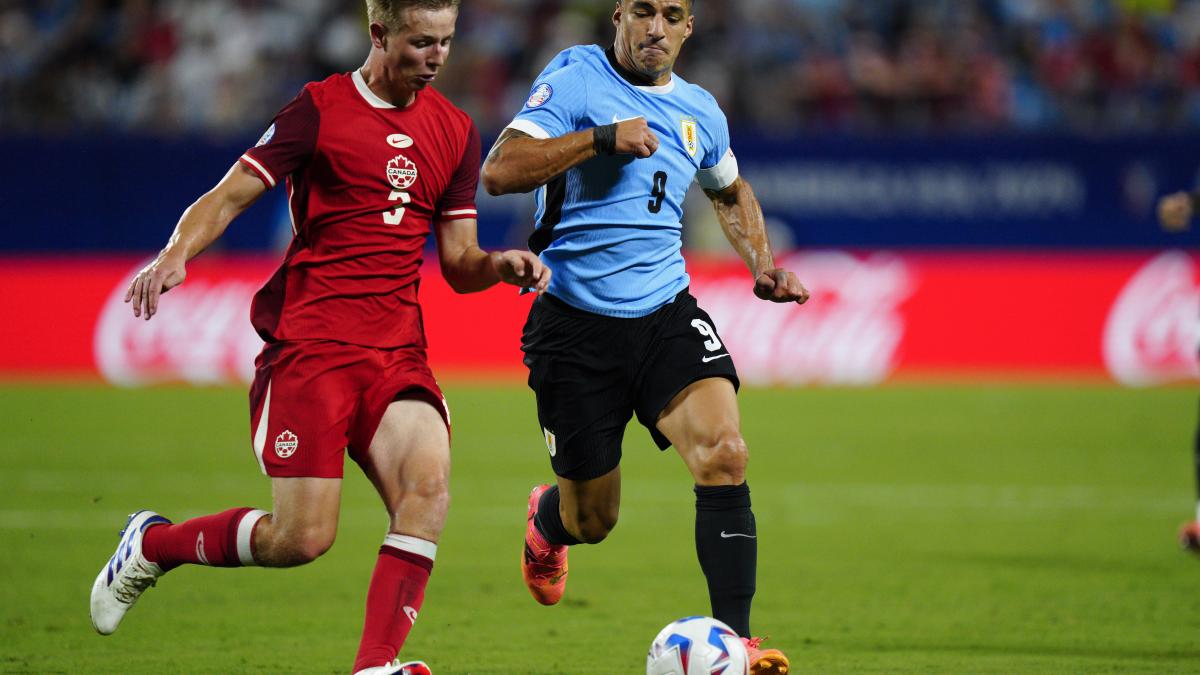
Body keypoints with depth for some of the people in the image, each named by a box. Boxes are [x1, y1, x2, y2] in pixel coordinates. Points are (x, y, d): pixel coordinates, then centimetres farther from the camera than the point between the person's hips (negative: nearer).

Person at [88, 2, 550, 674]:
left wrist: (500, 266, -6)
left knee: (428, 483, -23)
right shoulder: (321, 109, -2)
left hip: (397, 351, 4)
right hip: (308, 345, -4)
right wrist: (177, 253, -23)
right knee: (302, 539, -9)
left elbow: (459, 263, 16)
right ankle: (153, 544, 18)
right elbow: (227, 198, -3)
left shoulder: (455, 131, 13)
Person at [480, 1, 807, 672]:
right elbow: (500, 170, -18)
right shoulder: (577, 77, -6)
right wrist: (604, 138, -23)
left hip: (666, 314, 3)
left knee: (724, 453, -22)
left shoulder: (699, 111, 11)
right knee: (592, 520, 7)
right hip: (576, 324, -3)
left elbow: (732, 193, 32)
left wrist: (763, 266, 16)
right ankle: (546, 521, 46)